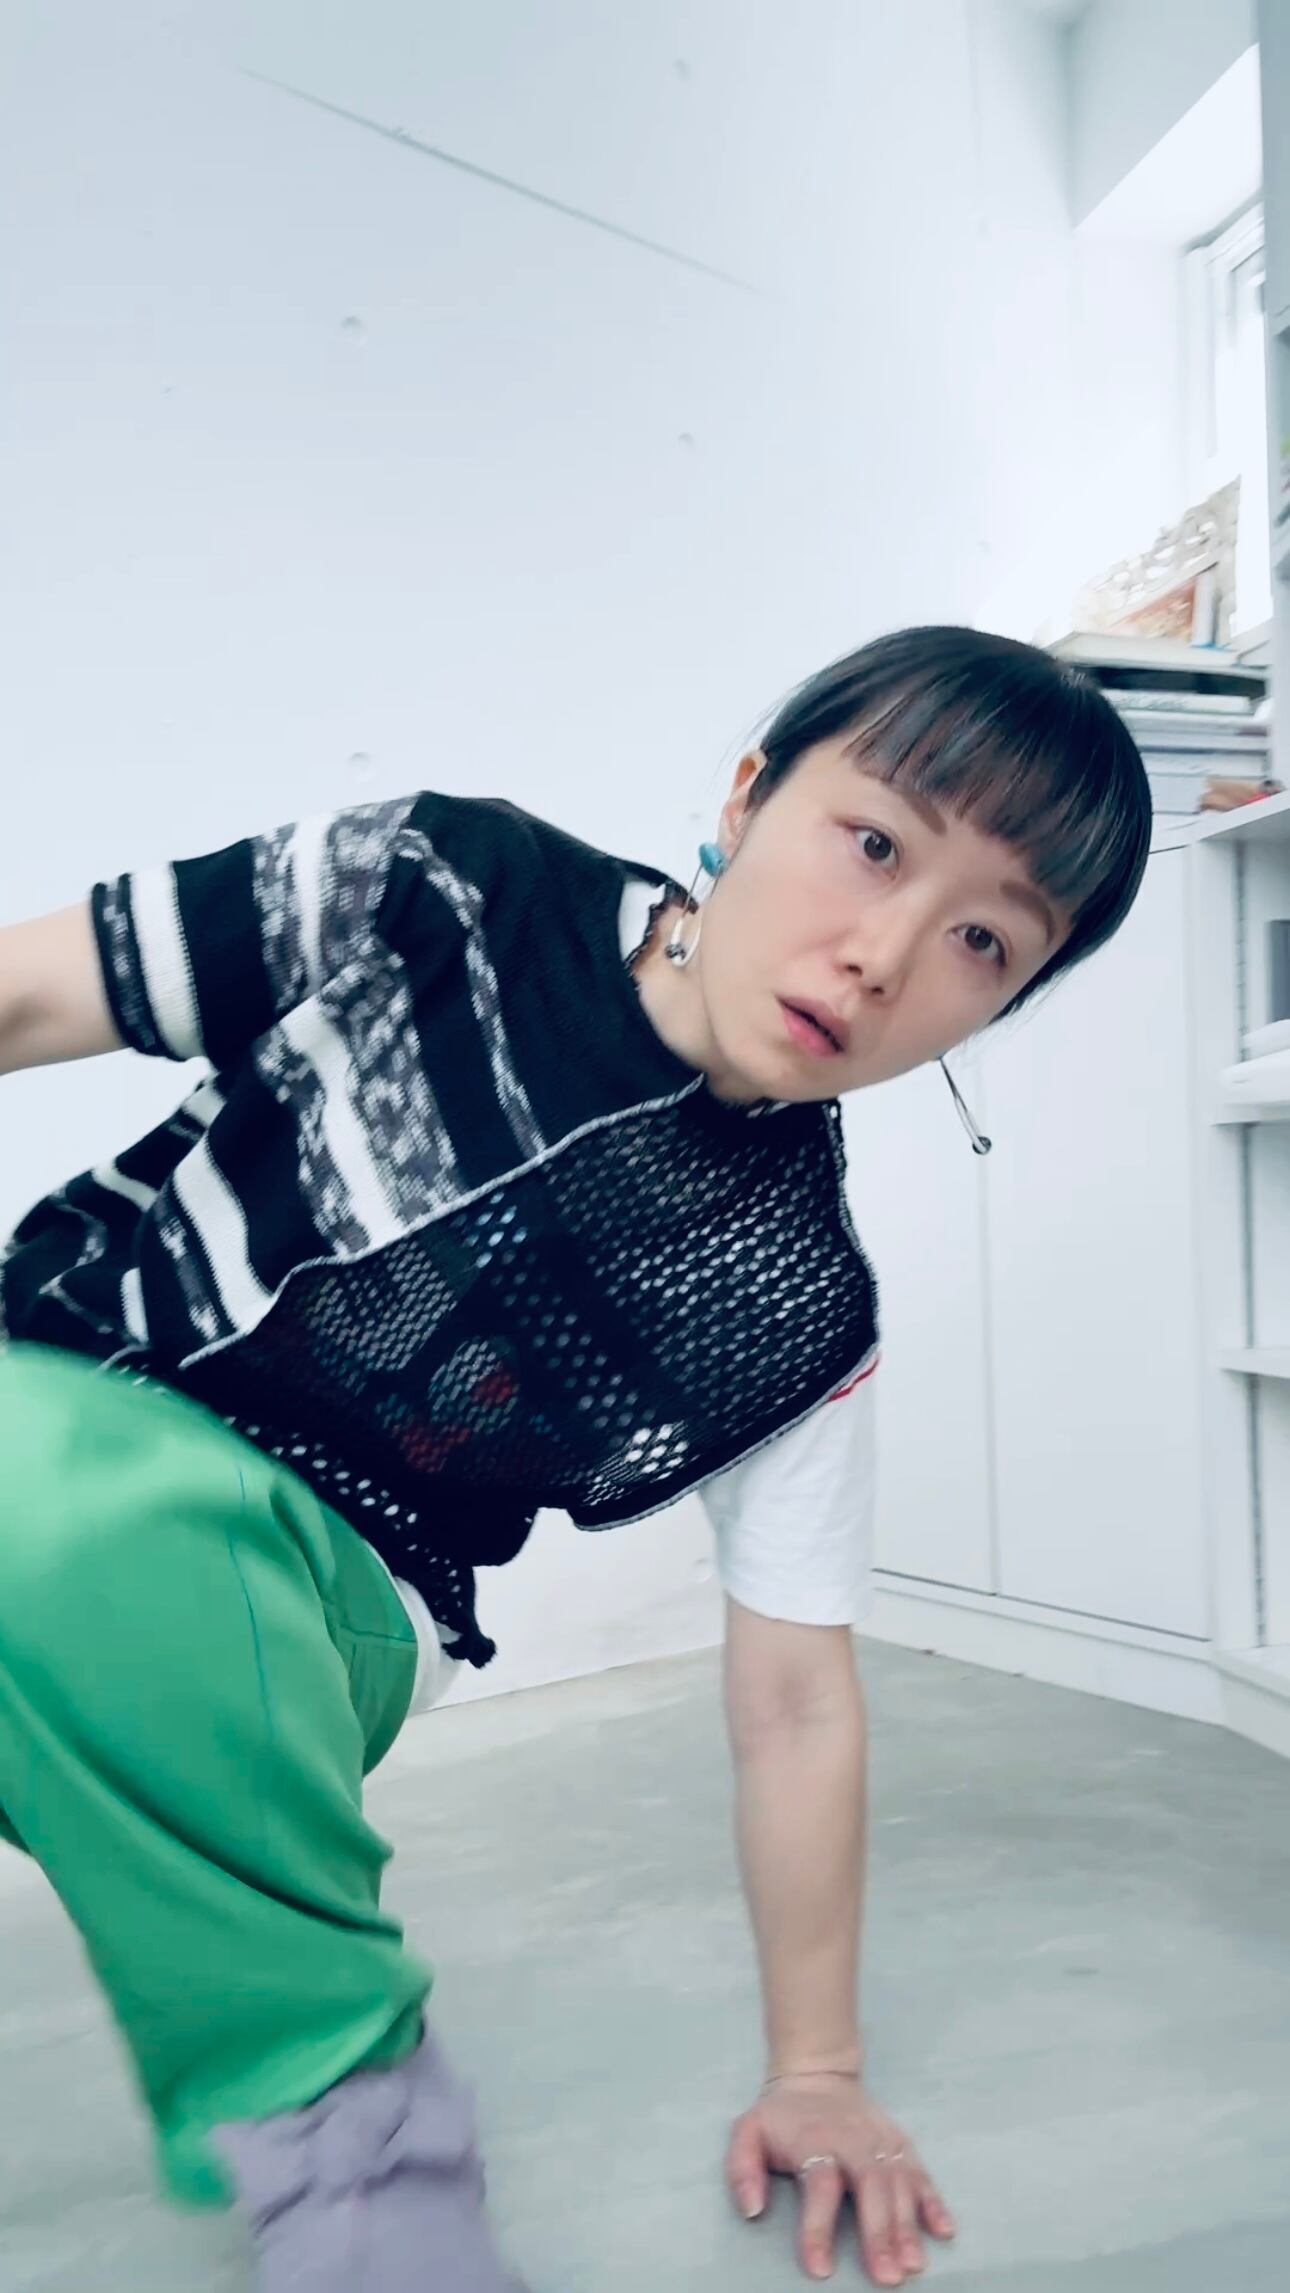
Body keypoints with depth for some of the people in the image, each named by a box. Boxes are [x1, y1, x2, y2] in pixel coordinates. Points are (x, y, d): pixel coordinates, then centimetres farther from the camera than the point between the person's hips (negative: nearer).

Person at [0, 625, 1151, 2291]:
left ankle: (338, 2121, -11)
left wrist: (815, 2072, 2)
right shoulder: (428, 887, -9)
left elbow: (795, 1699, -1)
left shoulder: (797, 1318, -10)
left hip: (261, 1630, -3)